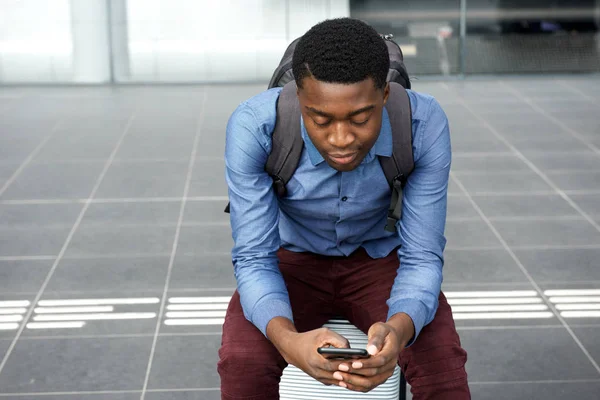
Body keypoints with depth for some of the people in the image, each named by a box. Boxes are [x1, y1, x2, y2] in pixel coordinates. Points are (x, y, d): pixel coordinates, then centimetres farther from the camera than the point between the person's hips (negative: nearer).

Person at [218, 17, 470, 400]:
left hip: (382, 259, 1)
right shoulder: (254, 127, -30)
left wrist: (398, 330, -44)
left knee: (443, 365, -27)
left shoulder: (425, 124, -28)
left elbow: (422, 258, -21)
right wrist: (287, 338, -46)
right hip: (293, 261, 0)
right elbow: (254, 259, -25)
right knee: (242, 363, -30)